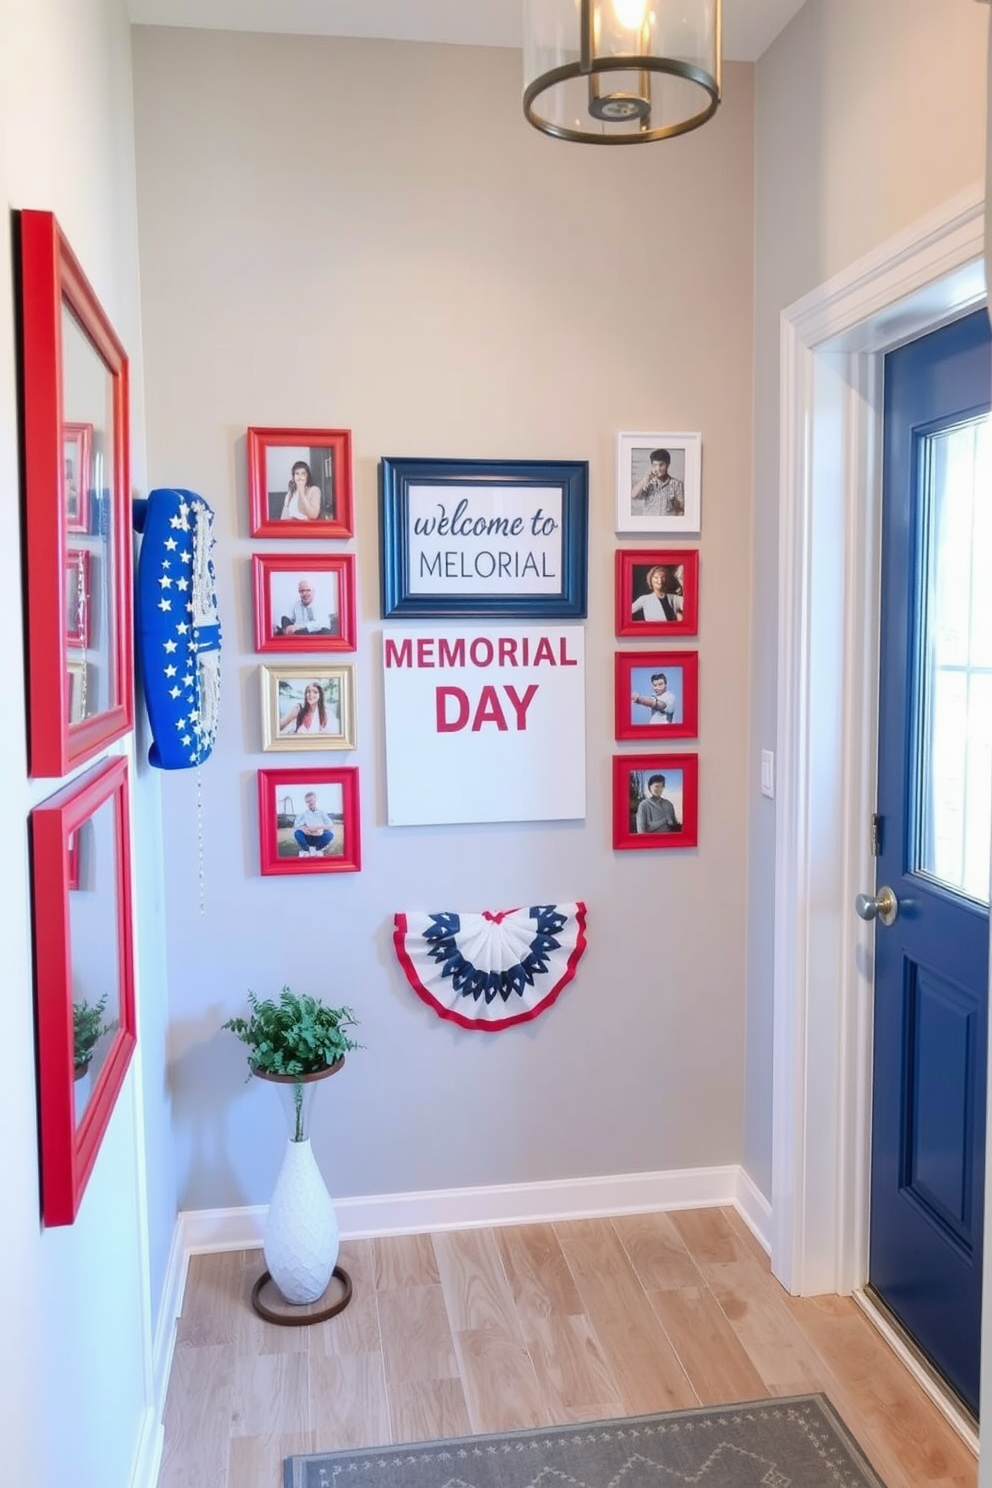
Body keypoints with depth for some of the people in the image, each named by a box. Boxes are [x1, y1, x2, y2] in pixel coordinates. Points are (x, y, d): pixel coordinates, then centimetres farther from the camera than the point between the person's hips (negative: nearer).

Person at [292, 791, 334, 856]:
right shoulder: (303, 814, 10)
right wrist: (303, 828, -24)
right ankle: (306, 850, -9)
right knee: (297, 832, -30)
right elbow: (295, 826, -2)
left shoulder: (322, 813, 8)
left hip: (319, 838, 0)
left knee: (329, 834, -30)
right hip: (307, 838, 0)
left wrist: (318, 827, -23)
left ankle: (317, 849, -6)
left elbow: (330, 826, -6)